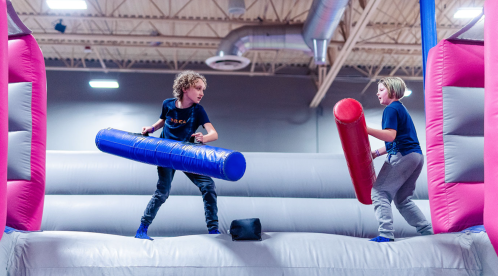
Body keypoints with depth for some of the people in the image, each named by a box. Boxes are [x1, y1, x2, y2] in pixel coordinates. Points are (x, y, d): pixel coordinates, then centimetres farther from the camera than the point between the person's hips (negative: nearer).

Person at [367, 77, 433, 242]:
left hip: (402, 157, -10)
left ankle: (386, 235, -17)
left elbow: (390, 135, -20)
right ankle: (427, 232, 15)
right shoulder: (401, 109, 25)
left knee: (379, 193, -8)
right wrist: (377, 152, 18)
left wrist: (366, 129, -27)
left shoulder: (391, 109, -5)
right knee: (402, 199, 16)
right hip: (416, 155, 10)